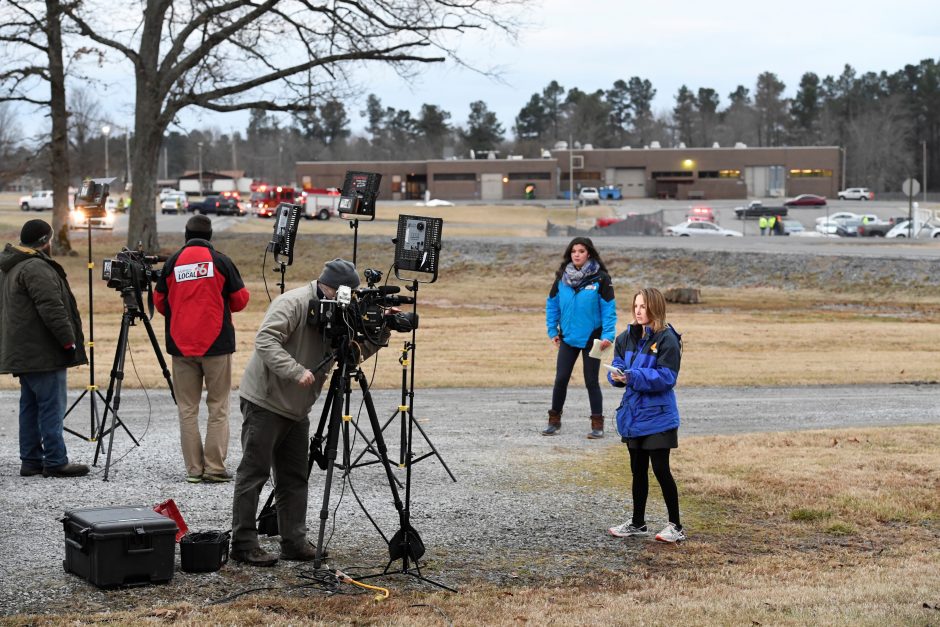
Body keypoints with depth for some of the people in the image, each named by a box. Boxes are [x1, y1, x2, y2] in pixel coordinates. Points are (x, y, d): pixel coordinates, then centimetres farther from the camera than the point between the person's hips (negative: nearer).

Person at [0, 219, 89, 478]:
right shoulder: (36, 268, -18)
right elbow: (51, 309, -24)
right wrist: (69, 340, -17)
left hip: (23, 354, 10)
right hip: (43, 354, -10)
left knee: (30, 406, 13)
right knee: (52, 407, -6)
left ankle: (31, 460, 15)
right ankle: (55, 462, -5)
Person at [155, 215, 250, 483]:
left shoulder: (172, 263, 2)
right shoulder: (220, 261, -3)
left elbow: (159, 302, 11)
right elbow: (240, 300, 3)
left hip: (181, 345, 2)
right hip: (216, 344, -2)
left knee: (187, 409, 7)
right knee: (218, 407, 4)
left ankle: (193, 469, 4)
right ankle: (214, 468, -1)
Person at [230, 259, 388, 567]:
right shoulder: (293, 303, -17)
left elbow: (359, 350, 11)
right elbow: (266, 340, -27)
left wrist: (381, 330, -6)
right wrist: (297, 371, -34)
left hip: (296, 408, 9)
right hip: (264, 402, -9)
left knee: (294, 477, 10)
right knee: (254, 472, -4)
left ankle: (294, 542, 16)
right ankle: (243, 543, -1)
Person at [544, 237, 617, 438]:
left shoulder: (600, 278, -9)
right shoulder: (562, 278, 1)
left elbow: (609, 308, -10)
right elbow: (552, 305, 10)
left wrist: (608, 335, -18)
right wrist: (552, 331, 5)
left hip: (591, 338, -3)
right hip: (568, 338, 3)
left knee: (591, 381, 3)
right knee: (561, 379, 4)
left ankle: (597, 424, 13)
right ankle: (554, 420, 18)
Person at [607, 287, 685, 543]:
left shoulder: (667, 339, -14)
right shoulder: (627, 337, 7)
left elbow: (666, 377, -19)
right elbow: (618, 367, 7)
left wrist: (633, 376, -28)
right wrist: (618, 376, -16)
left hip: (657, 415, -6)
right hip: (633, 414, 7)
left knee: (661, 470, -3)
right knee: (638, 470, 16)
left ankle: (676, 526, 8)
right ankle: (637, 523, 27)